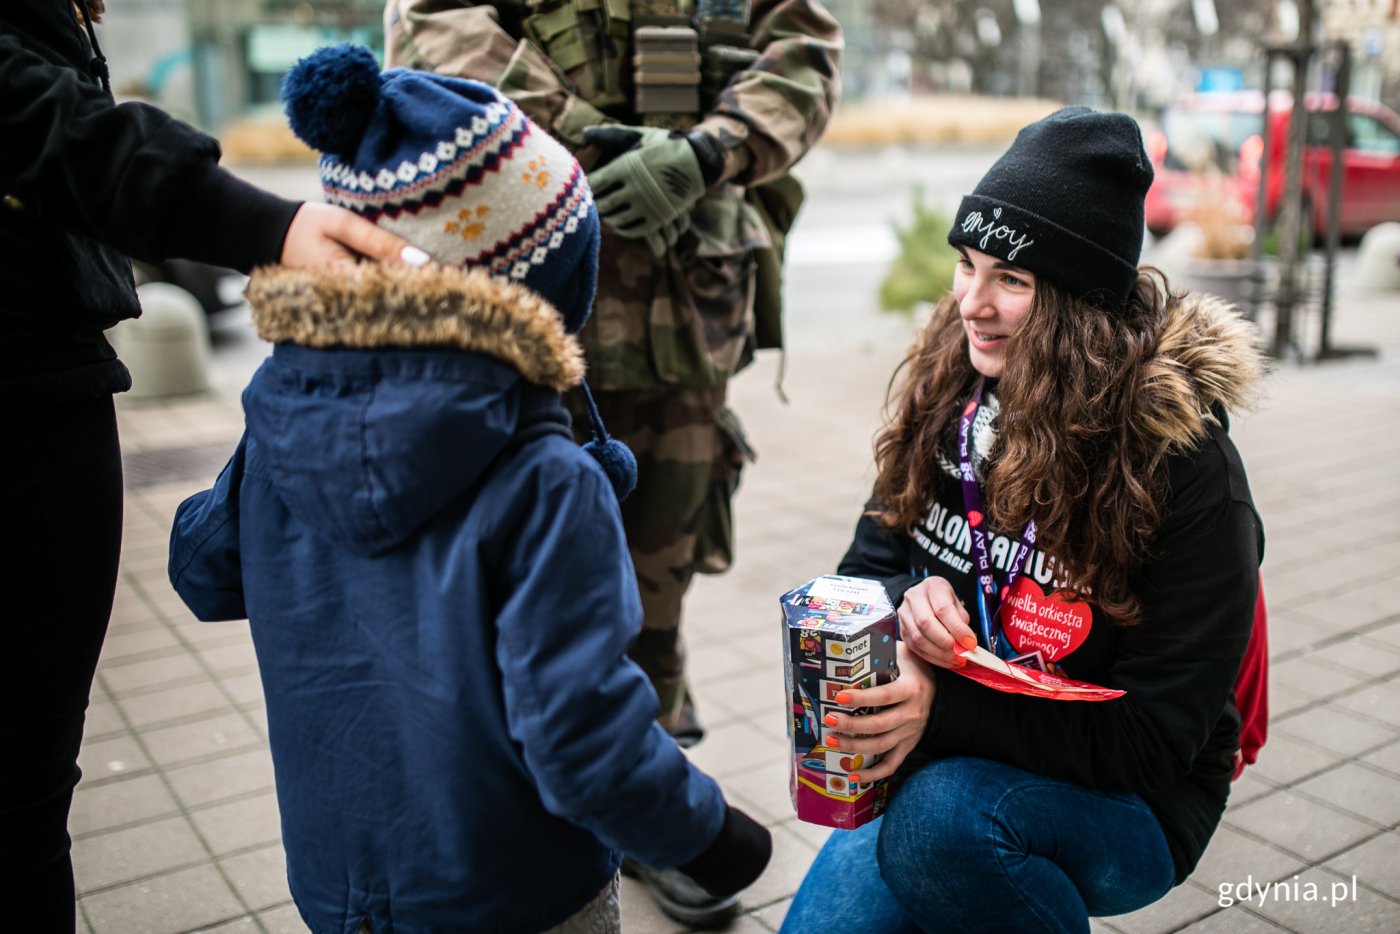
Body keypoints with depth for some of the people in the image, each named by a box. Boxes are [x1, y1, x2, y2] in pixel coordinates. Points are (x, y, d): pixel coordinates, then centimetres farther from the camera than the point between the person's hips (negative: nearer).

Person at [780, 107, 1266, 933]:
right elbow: (869, 565, 7)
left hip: (1129, 813, -4)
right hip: (943, 765, 4)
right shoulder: (949, 401, -4)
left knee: (945, 809, -34)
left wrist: (944, 709, -30)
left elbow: (1155, 739, -19)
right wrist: (908, 602, -18)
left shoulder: (1188, 470, -18)